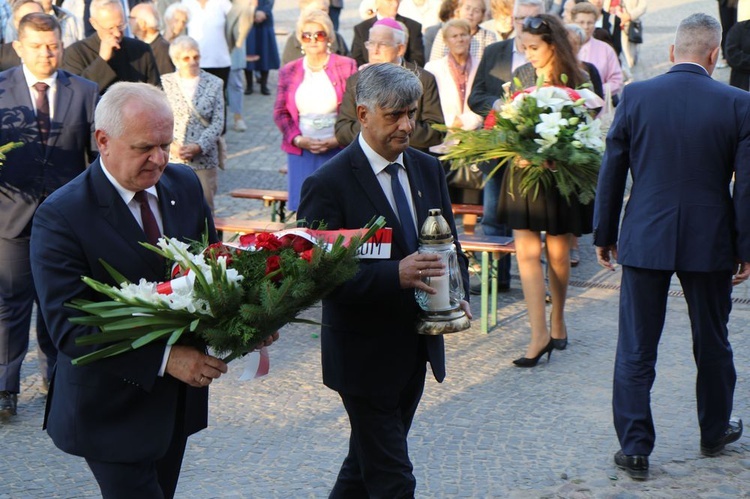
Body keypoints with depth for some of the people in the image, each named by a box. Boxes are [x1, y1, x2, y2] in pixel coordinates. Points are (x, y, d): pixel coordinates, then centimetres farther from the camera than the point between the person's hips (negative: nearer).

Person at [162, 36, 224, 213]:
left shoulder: (214, 83, 6)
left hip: (204, 160, 1)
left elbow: (218, 122, 1)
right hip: (170, 160, 0)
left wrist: (198, 147, -11)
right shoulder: (164, 83, 5)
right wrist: (170, 145, -12)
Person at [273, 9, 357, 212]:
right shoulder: (288, 72, 11)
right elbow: (280, 112, 10)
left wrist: (339, 139, -10)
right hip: (300, 151, 2)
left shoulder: (346, 66, 4)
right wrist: (298, 139, -6)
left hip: (338, 149, -2)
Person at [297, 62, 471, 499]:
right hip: (365, 355, -7)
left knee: (368, 463, 21)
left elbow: (449, 242, 15)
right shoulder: (329, 184, -16)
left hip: (417, 348, 7)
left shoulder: (428, 169, 6)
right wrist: (394, 275, -32)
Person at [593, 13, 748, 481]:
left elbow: (612, 172, 0)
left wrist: (604, 234, 9)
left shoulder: (635, 96, -5)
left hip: (644, 241, 0)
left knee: (635, 350, 6)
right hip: (709, 242, 0)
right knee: (713, 344, 18)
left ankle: (635, 447, 5)